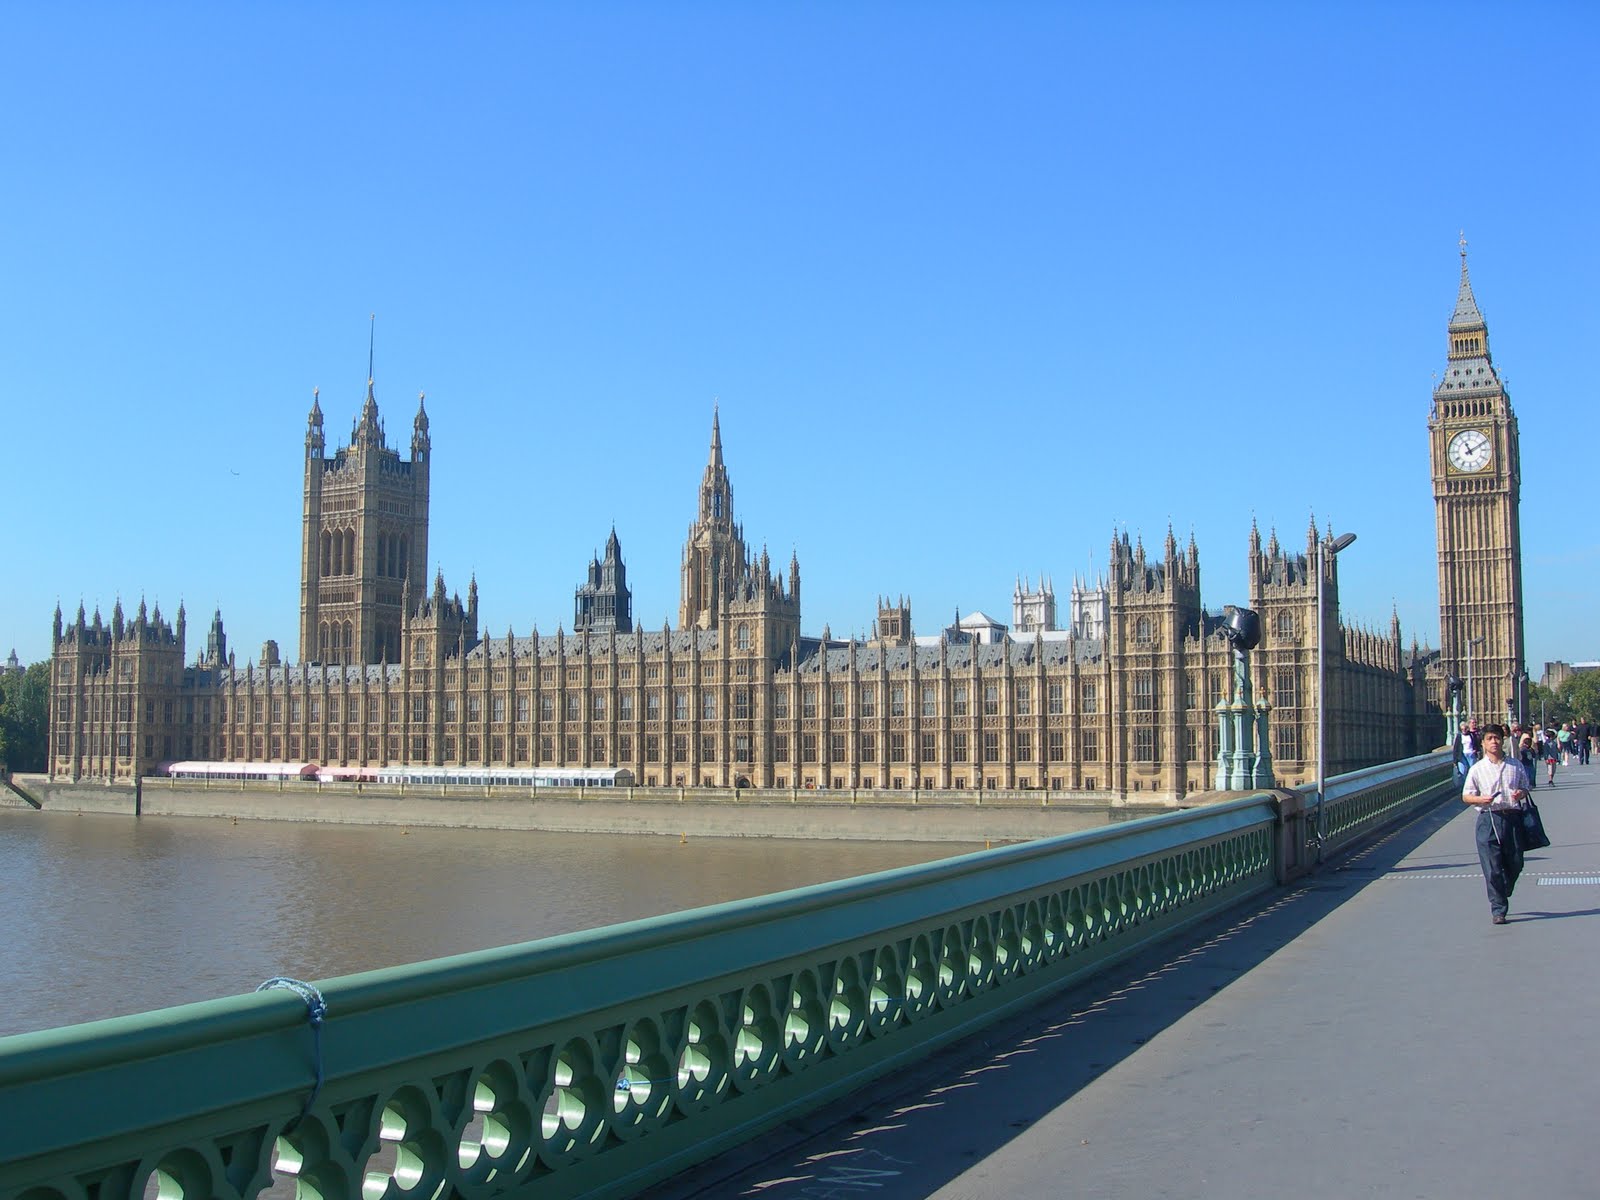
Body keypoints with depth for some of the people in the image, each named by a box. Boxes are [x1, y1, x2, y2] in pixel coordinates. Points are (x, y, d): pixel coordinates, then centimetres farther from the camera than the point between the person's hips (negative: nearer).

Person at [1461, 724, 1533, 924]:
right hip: (1489, 819, -2)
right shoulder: (1477, 769, 2)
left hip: (1512, 817, 2)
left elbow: (1525, 788, 17)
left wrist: (1521, 794, -7)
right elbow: (1466, 796, 4)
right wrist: (1482, 799, -17)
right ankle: (1498, 909, 3)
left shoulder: (1516, 766, 8)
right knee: (1492, 868, -4)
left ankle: (1501, 895, 34)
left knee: (1515, 863, 8)